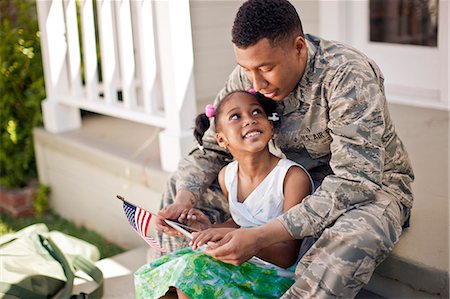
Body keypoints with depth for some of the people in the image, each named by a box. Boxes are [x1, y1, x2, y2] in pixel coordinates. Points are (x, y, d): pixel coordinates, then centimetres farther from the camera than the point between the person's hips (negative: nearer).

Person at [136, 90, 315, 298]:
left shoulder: (294, 177, -20)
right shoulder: (227, 176, 0)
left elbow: (287, 256, -21)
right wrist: (212, 229, -3)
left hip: (278, 278, -6)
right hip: (243, 263, 7)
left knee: (193, 267, -23)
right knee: (150, 276, 0)